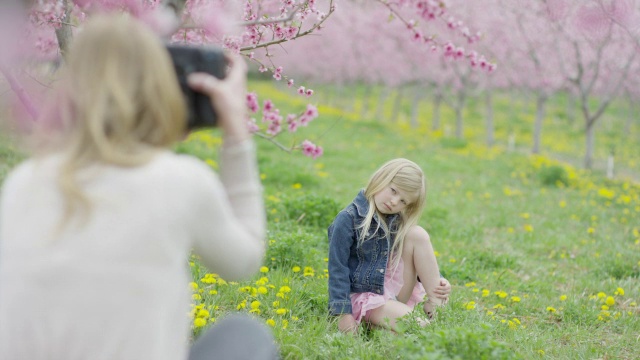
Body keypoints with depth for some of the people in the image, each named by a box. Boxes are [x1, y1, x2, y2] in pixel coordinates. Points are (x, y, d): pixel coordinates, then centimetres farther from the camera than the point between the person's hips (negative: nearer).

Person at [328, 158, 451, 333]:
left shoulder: (397, 221, 6)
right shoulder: (349, 220, -13)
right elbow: (338, 269, -14)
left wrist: (437, 282, -7)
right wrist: (343, 313, -19)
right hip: (364, 295, -7)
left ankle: (435, 305, -13)